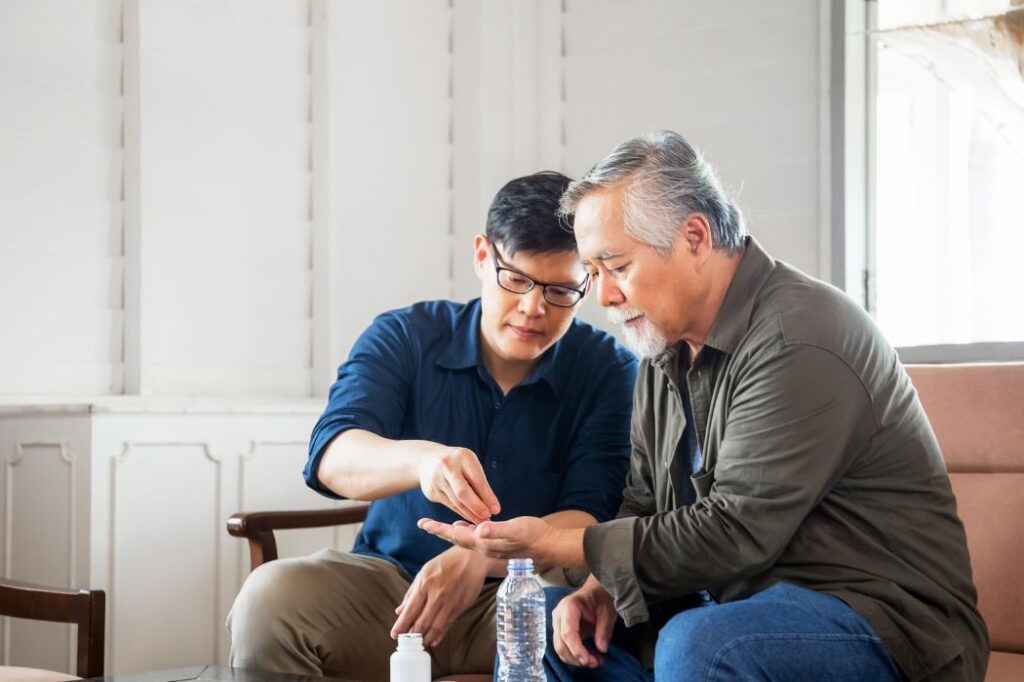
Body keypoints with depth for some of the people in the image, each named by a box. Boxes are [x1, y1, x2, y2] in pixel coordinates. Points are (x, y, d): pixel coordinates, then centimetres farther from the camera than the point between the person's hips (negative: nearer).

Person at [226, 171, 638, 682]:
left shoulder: (608, 371, -2)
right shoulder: (404, 338, 0)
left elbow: (590, 518, -13)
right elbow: (332, 458, -17)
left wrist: (482, 556, -33)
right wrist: (420, 460, -41)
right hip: (390, 577, 1)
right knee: (269, 597, -28)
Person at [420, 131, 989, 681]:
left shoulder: (799, 342, -20)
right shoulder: (666, 351, 10)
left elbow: (734, 534, -23)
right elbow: (646, 510, 14)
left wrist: (556, 544, -19)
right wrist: (600, 587, -7)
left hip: (880, 618, -9)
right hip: (753, 599, 9)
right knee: (564, 621, 5)